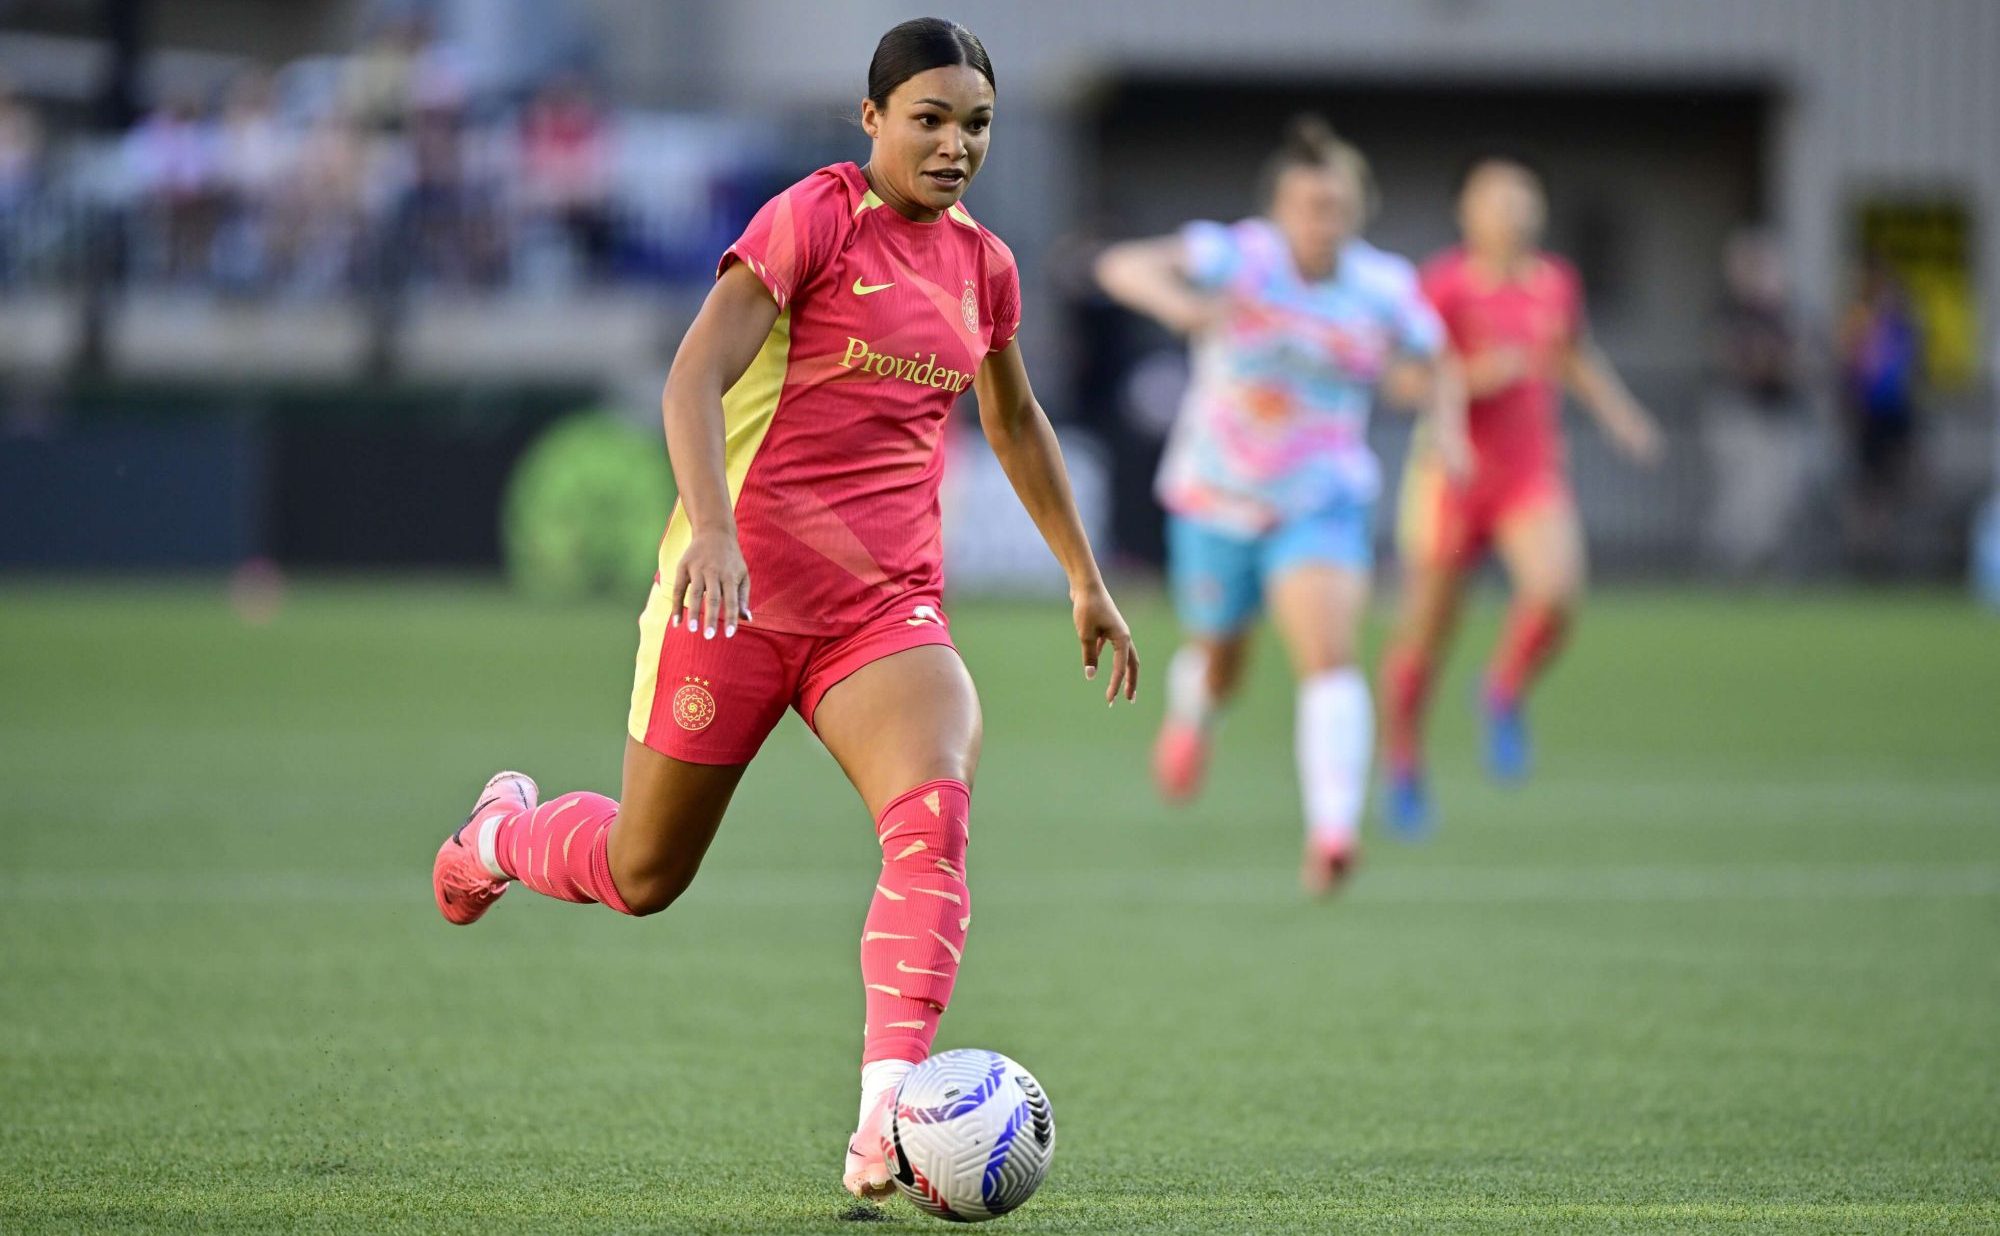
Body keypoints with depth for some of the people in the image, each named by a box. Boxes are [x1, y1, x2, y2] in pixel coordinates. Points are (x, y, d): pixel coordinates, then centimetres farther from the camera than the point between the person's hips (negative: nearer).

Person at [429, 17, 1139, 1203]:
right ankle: (505, 831, 44)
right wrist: (713, 530, -34)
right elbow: (695, 376, -19)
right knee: (644, 875, 8)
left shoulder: (983, 264, 10)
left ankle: (887, 1121, -34)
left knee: (936, 813, -26)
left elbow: (1016, 422, 28)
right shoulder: (814, 218, -9)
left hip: (889, 607, 4)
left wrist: (1087, 581, 31)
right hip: (740, 593, -4)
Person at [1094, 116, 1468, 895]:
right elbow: (1123, 267, -30)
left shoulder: (1384, 289, -7)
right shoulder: (1238, 259, -16)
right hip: (1216, 502, 0)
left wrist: (1446, 424, -11)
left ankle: (1332, 831, -34)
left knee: (1329, 656, -23)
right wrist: (1179, 304, -51)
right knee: (1218, 660, 19)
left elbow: (1434, 372, 11)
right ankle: (1190, 714, 58)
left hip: (1321, 503, 0)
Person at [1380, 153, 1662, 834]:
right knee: (1425, 632, 5)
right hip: (1453, 473, -3)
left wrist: (1616, 410, 12)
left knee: (1556, 588, -25)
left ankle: (1504, 696, 4)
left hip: (1533, 477, 3)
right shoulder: (1446, 284, -11)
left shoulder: (1557, 282, 4)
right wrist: (1477, 376, -27)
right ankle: (1403, 766, 28)